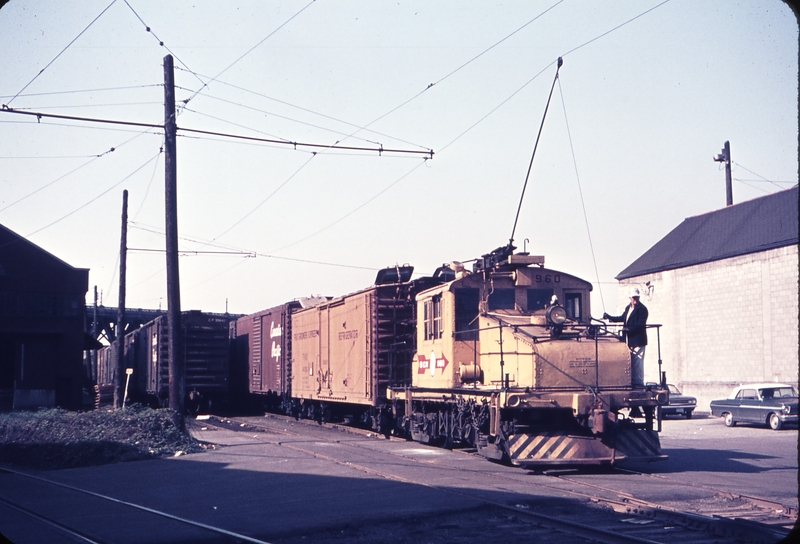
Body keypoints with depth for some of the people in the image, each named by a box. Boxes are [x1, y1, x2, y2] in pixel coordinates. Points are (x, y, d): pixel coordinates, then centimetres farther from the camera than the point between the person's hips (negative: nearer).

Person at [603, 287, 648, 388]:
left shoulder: (642, 309, -7)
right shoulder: (628, 308, 16)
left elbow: (640, 325, -16)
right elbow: (622, 318, 31)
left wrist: (628, 329, -23)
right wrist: (608, 317, 31)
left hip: (637, 340, -8)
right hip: (629, 340, 8)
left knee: (637, 362, -10)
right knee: (629, 362, 10)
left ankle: (639, 383, -8)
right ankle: (632, 383, 15)